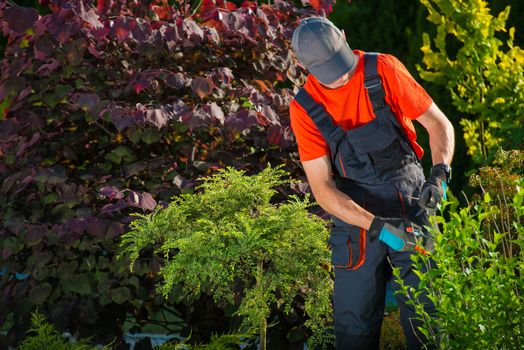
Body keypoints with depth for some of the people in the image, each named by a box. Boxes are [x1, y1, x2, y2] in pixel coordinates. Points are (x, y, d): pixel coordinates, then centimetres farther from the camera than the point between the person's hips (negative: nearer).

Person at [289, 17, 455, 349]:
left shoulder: (384, 70, -10)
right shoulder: (305, 108, -7)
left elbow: (439, 124, -3)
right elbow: (322, 188, -9)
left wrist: (440, 174, -22)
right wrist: (378, 227, -21)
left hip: (410, 207, -1)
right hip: (356, 218, 1)